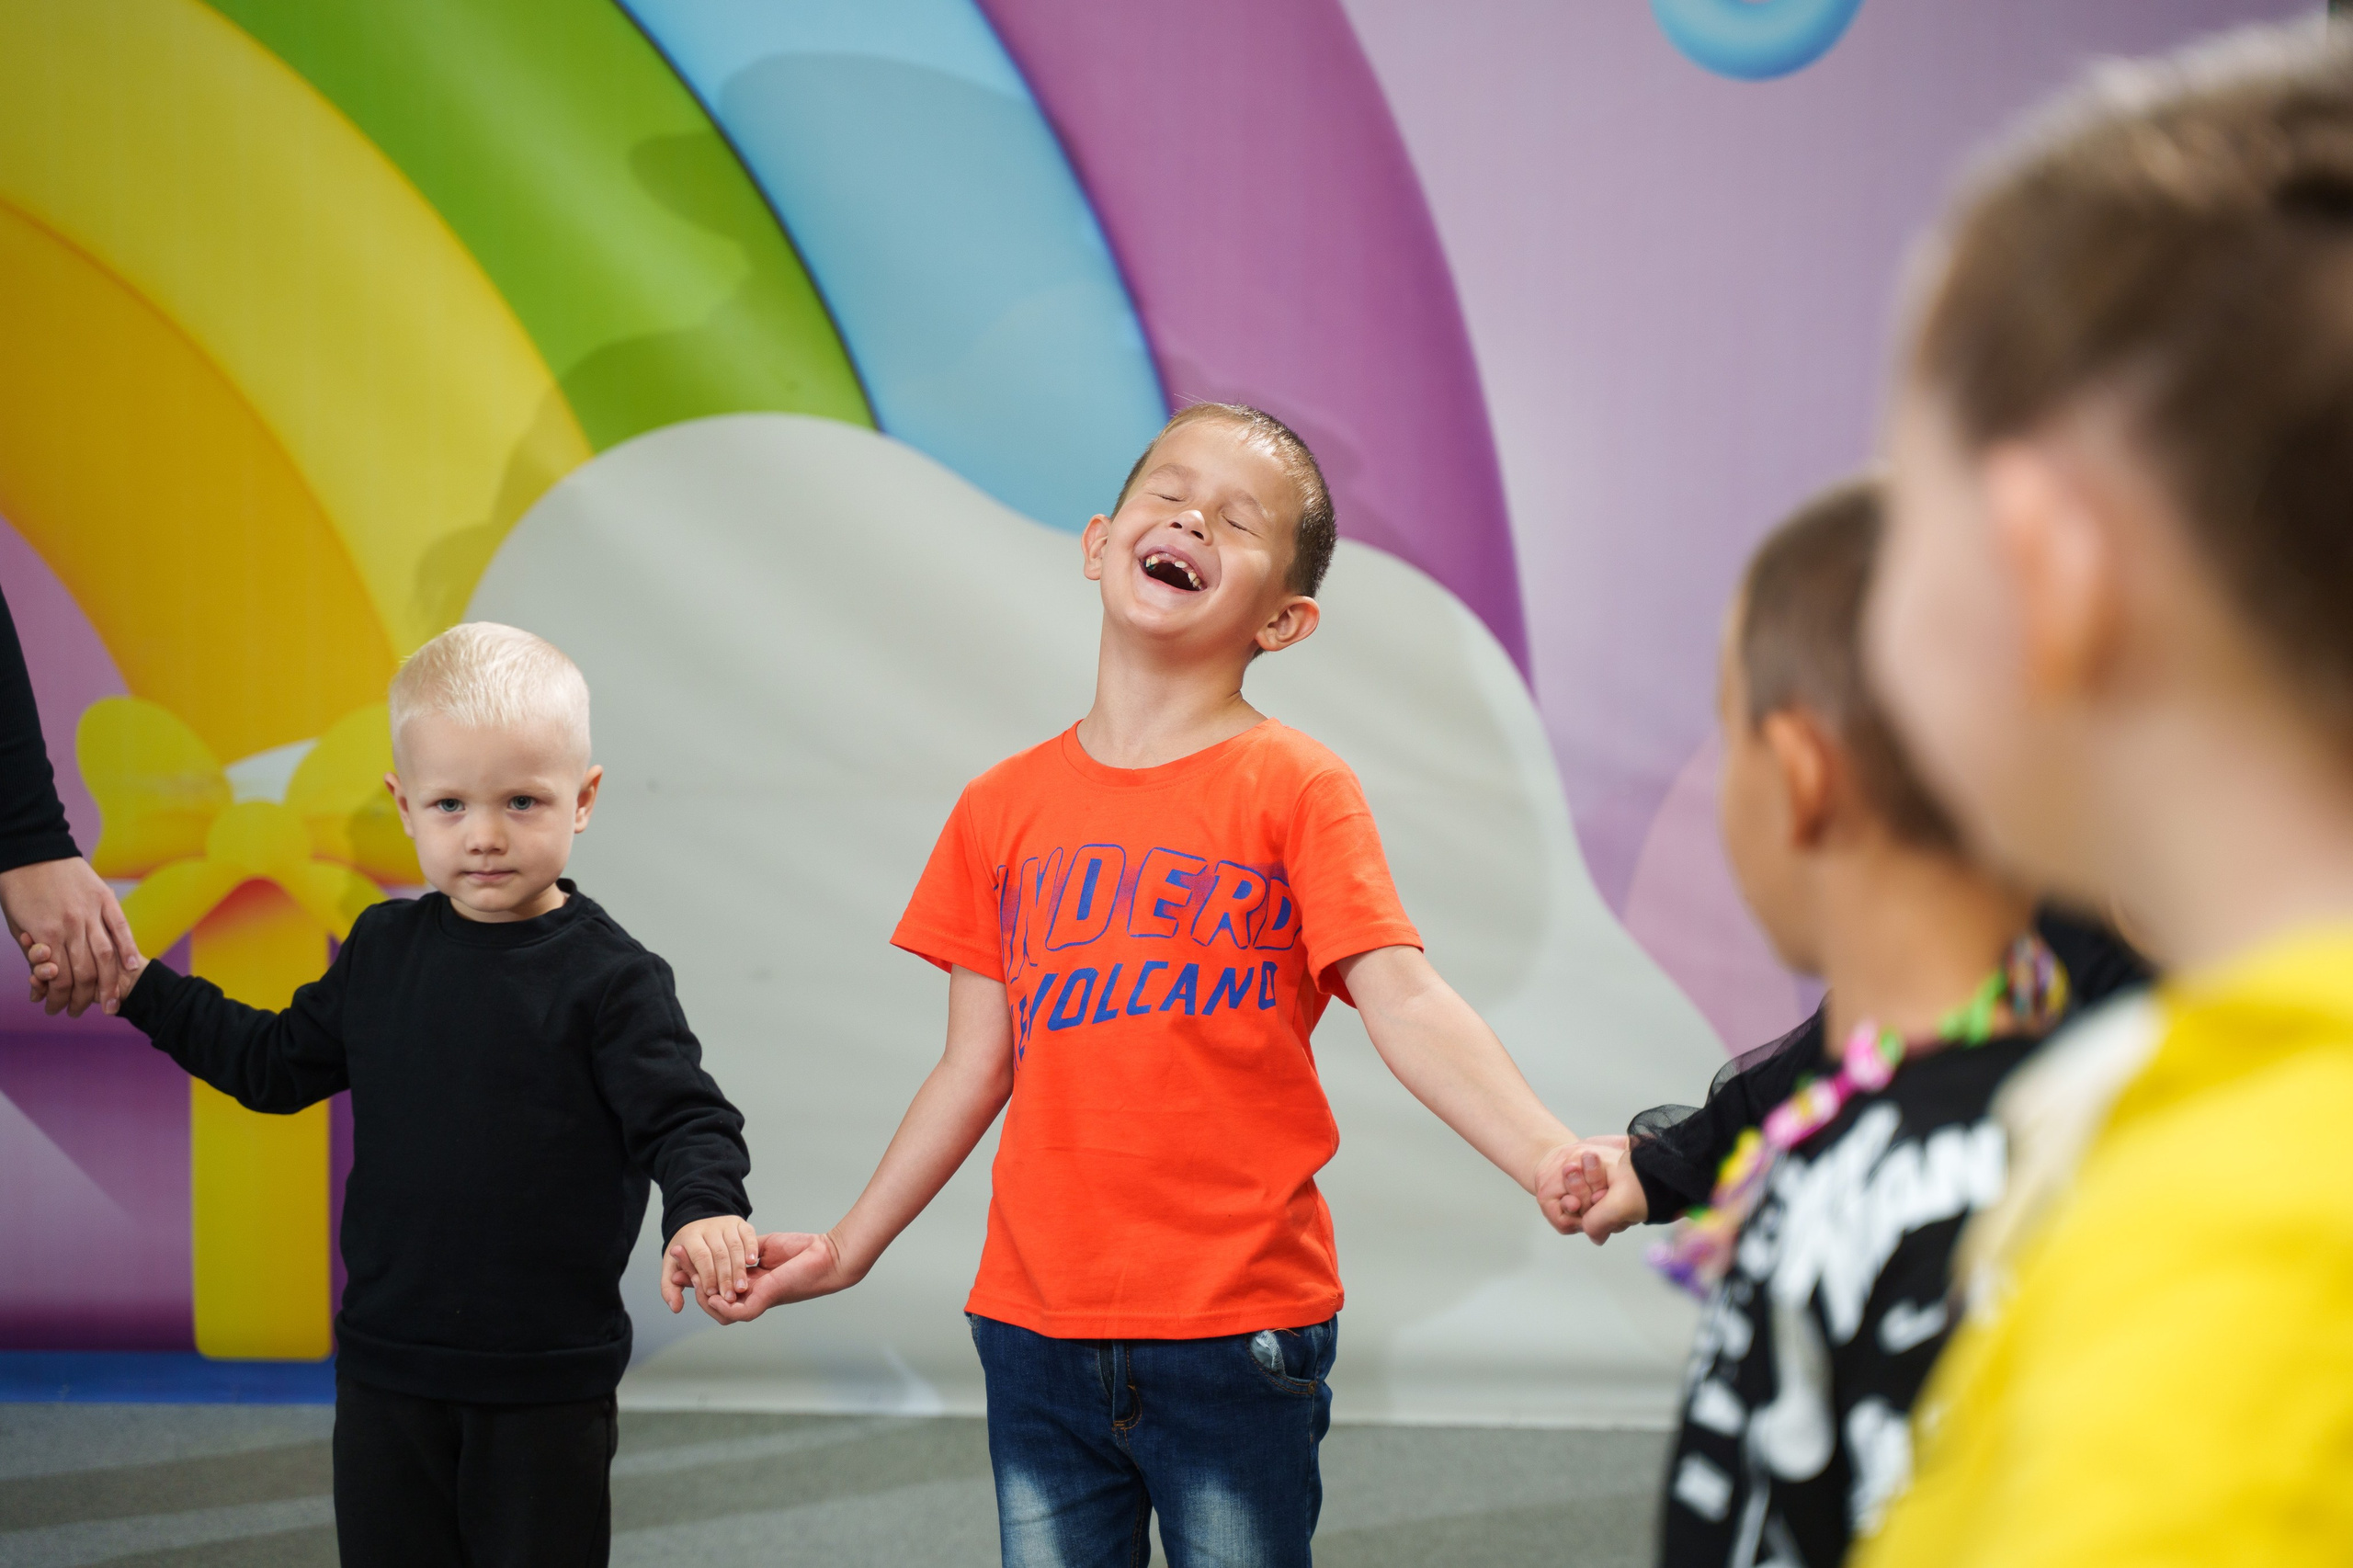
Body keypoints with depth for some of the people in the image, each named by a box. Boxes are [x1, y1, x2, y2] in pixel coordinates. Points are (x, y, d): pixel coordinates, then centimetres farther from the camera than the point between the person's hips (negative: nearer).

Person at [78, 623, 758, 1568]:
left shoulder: (608, 977, -10)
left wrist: (706, 1208, -36)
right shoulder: (383, 950, 6)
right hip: (388, 1365, 5)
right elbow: (277, 1064, 17)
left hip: (546, 1385, -5)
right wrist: (139, 986, 12)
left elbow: (682, 1117, -15)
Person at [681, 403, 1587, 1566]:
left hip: (1237, 1335, -3)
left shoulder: (1293, 789, -4)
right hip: (1036, 1327, 3)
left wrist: (1547, 1157, -29)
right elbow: (978, 1066, 13)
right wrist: (849, 1247, 18)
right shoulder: (1003, 807, 7)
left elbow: (1404, 1002, -14)